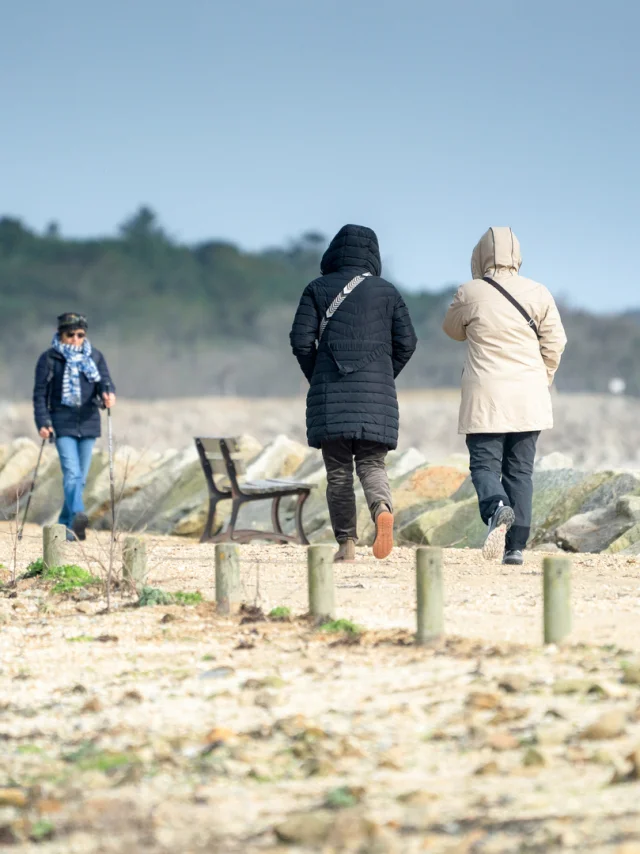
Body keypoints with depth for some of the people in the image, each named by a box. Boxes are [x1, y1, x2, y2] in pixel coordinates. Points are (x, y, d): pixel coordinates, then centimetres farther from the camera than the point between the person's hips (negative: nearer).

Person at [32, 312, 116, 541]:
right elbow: (40, 393, 0)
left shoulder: (95, 357, 11)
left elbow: (105, 381, 3)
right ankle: (77, 517, -35)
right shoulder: (49, 359, 1)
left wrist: (108, 393, -22)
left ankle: (65, 525, 19)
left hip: (89, 423, 4)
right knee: (72, 473, -20)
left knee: (81, 477, 7)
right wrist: (43, 422, -12)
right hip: (63, 423, -4)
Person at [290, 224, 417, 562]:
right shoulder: (387, 292, 9)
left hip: (330, 392, -1)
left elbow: (301, 340, -1)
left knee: (338, 470, 5)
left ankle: (346, 545, 0)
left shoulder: (318, 289, 5)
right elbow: (406, 342, 4)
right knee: (371, 463, 4)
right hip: (376, 393, 1)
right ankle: (382, 508, -28)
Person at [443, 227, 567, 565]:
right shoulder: (537, 293, 1)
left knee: (485, 464, 2)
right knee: (520, 470, 8)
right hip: (528, 397, 3)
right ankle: (516, 546, 4)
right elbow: (555, 342, 4)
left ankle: (497, 507, -30)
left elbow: (453, 330, 13)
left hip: (486, 397, -2)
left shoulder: (469, 294, -5)